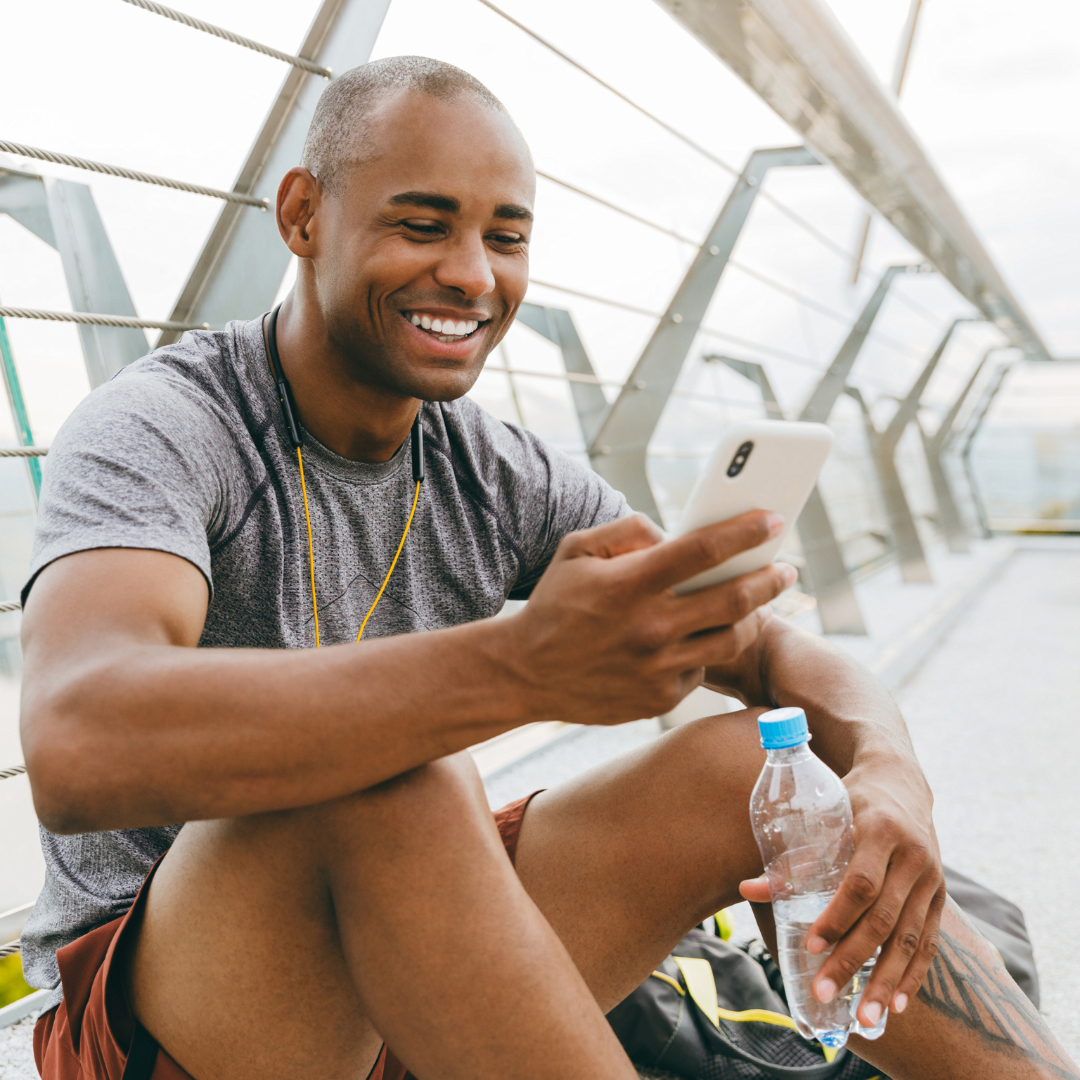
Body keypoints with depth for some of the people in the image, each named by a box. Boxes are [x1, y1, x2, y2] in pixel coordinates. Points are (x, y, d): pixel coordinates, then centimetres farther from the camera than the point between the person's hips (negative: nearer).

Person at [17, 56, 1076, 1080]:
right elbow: (79, 748, -37)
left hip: (415, 964, 5)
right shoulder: (154, 429, -16)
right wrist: (521, 666, -47)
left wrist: (888, 773, -25)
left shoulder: (503, 478, 0)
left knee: (756, 768, -12)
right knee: (391, 784, -35)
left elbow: (774, 647, -2)